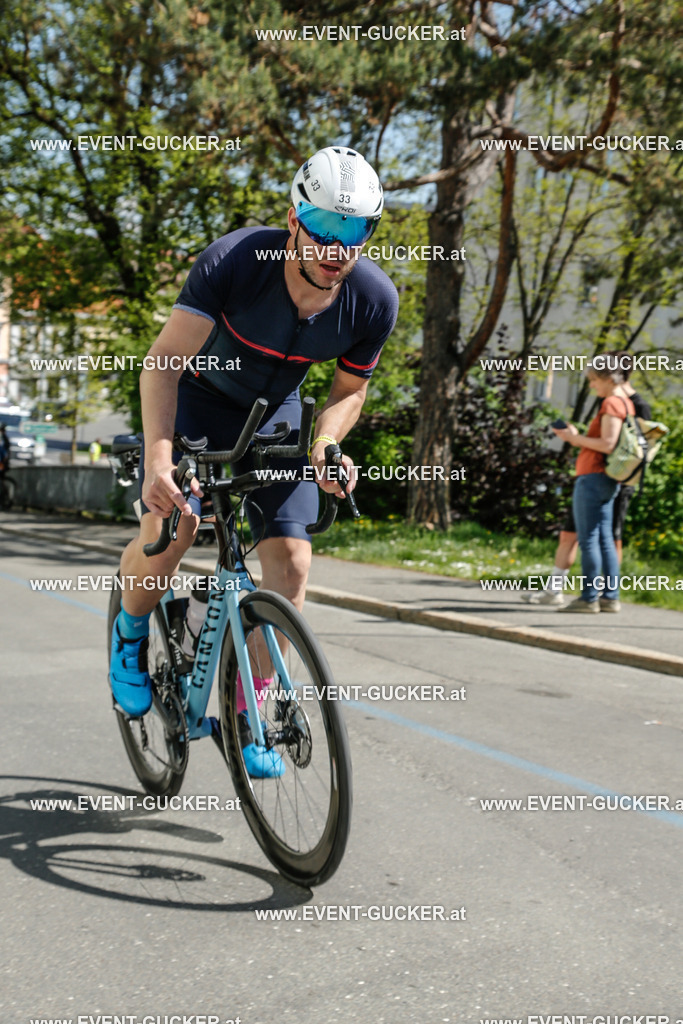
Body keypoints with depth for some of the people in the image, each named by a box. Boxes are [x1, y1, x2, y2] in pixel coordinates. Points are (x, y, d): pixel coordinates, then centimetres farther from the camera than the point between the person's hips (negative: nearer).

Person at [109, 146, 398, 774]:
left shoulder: (375, 300, -21)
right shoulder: (235, 260, -32)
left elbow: (350, 391, -4)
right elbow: (163, 361, -33)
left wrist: (324, 447, -25)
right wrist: (158, 455, -48)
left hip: (275, 412, 3)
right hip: (200, 396, -3)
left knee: (291, 560, -11)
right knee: (169, 524, -26)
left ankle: (246, 711, 7)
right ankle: (131, 630, 8)